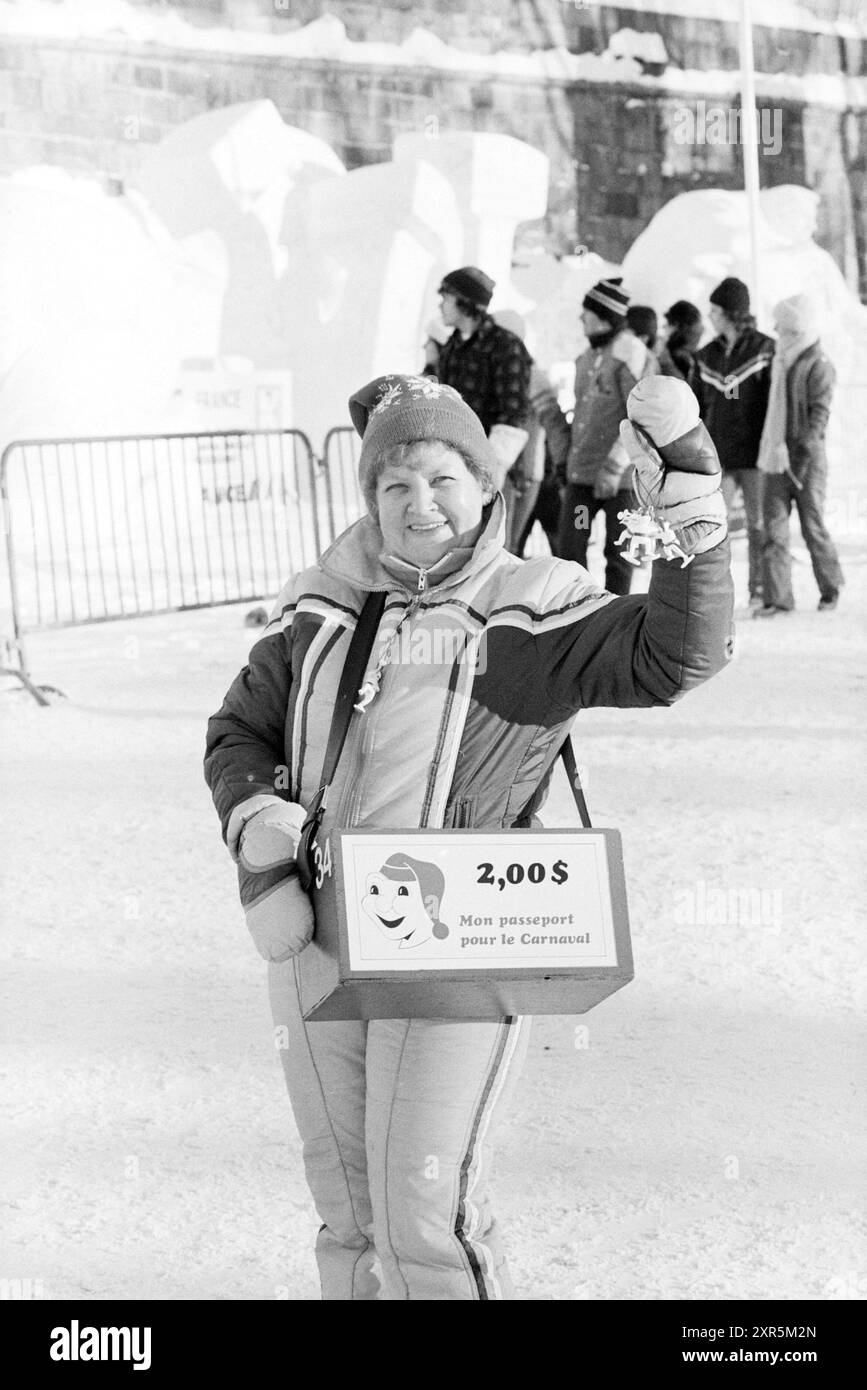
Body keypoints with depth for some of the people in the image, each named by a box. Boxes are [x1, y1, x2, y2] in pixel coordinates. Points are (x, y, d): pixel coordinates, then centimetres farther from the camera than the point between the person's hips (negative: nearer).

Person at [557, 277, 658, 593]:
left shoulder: (631, 354, -11)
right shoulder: (588, 356, 13)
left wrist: (614, 466, -21)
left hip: (620, 475, -7)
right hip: (581, 472, 7)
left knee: (617, 550, 3)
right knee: (569, 545, 3)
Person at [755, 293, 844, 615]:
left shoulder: (819, 367, -9)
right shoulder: (780, 362, 13)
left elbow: (819, 415, -15)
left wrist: (804, 452, -23)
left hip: (807, 459, -6)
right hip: (777, 457, 6)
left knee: (812, 526, 3)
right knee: (774, 526, -2)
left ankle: (830, 589, 21)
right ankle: (777, 597, -1)